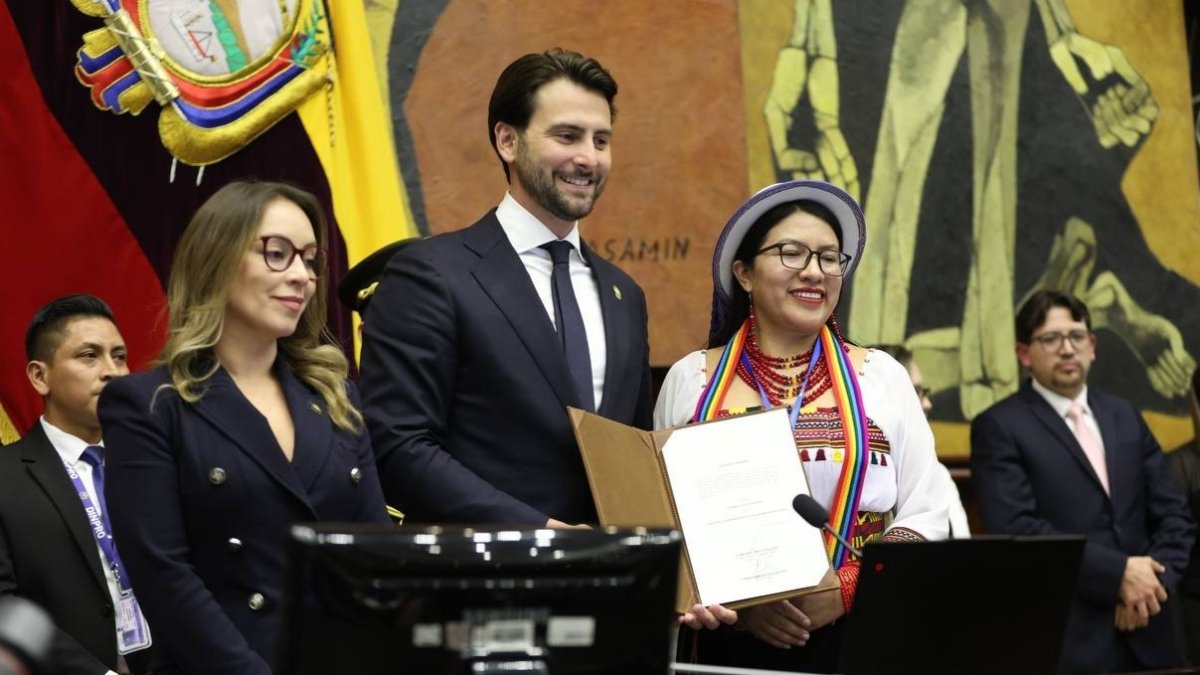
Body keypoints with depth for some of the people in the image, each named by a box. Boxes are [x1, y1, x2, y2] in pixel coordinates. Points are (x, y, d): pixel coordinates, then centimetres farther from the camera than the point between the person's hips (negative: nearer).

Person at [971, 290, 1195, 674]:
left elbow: (1173, 514, 13)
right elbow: (1016, 527, -15)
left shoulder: (1125, 418, 15)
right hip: (1062, 642, -5)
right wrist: (1118, 573, -16)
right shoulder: (999, 428, -3)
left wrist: (1154, 582, -6)